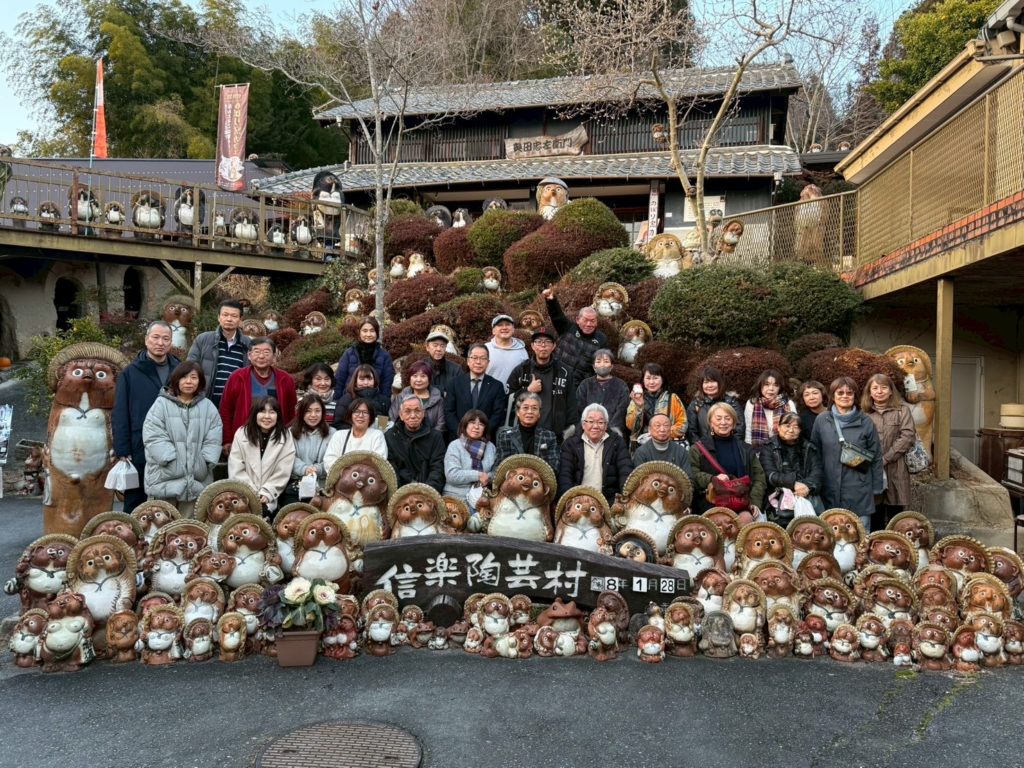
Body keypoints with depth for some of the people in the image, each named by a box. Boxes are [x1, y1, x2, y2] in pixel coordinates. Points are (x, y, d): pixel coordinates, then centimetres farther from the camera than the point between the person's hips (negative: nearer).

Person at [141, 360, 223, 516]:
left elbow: (213, 440, 5)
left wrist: (204, 463, -7)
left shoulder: (208, 407, 8)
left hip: (196, 479, 3)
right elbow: (153, 437, -8)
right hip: (165, 477, -2)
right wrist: (173, 461, -14)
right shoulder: (161, 404, -1)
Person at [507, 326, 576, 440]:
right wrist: (528, 391, -6)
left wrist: (569, 430, 2)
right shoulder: (521, 370, 6)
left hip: (555, 435, 0)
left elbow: (571, 404, 7)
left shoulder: (564, 371, 6)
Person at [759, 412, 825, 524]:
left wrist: (808, 486, -14)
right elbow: (771, 475, -2)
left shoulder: (809, 447, 19)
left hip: (808, 494, 2)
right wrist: (793, 483, -16)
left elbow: (817, 472, 6)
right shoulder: (769, 448, 11)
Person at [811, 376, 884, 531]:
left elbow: (876, 456, 4)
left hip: (859, 491, -1)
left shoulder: (865, 422, 0)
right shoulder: (821, 420, 2)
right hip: (830, 491, 1)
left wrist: (876, 488, 3)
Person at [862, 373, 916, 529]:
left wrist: (885, 459, -12)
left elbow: (908, 436, -7)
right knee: (874, 518, 6)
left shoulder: (902, 410, 3)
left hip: (895, 470, -1)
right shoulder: (864, 412, 8)